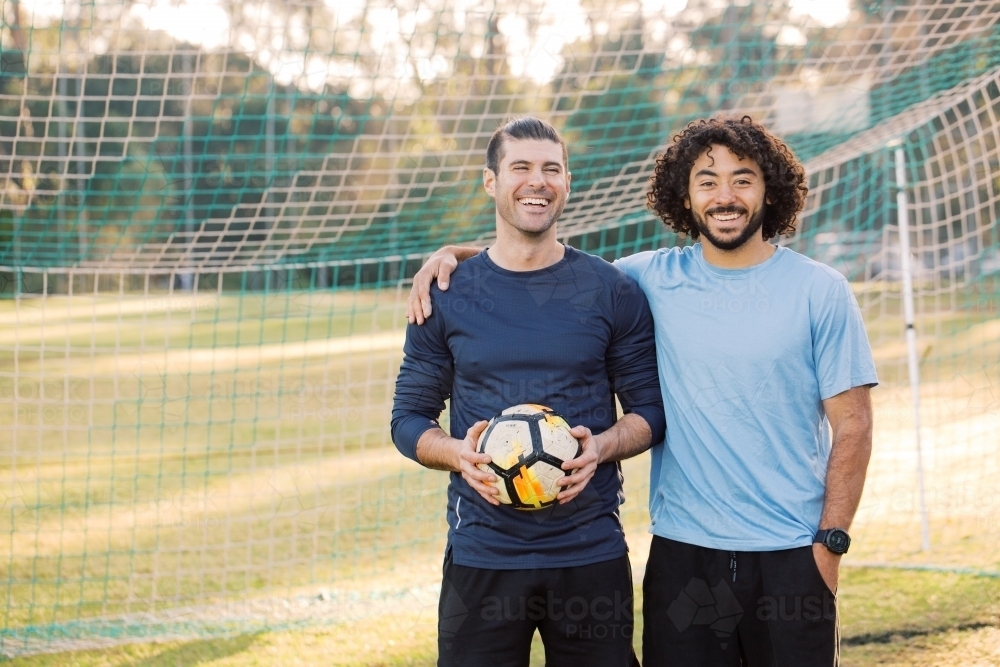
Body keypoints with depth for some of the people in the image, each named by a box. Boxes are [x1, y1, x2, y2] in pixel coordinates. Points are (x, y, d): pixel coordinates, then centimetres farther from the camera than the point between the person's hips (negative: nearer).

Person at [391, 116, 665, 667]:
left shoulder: (613, 292, 3)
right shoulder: (446, 294, 4)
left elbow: (650, 409, 7)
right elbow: (410, 417, 7)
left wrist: (601, 447, -14)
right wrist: (457, 453, -14)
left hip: (592, 555, 0)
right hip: (481, 555, 0)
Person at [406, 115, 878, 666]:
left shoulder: (820, 291, -1)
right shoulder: (654, 279, 3)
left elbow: (852, 424, -1)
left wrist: (830, 542, -7)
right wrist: (454, 253, 0)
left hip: (791, 558, -1)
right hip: (682, 553, 2)